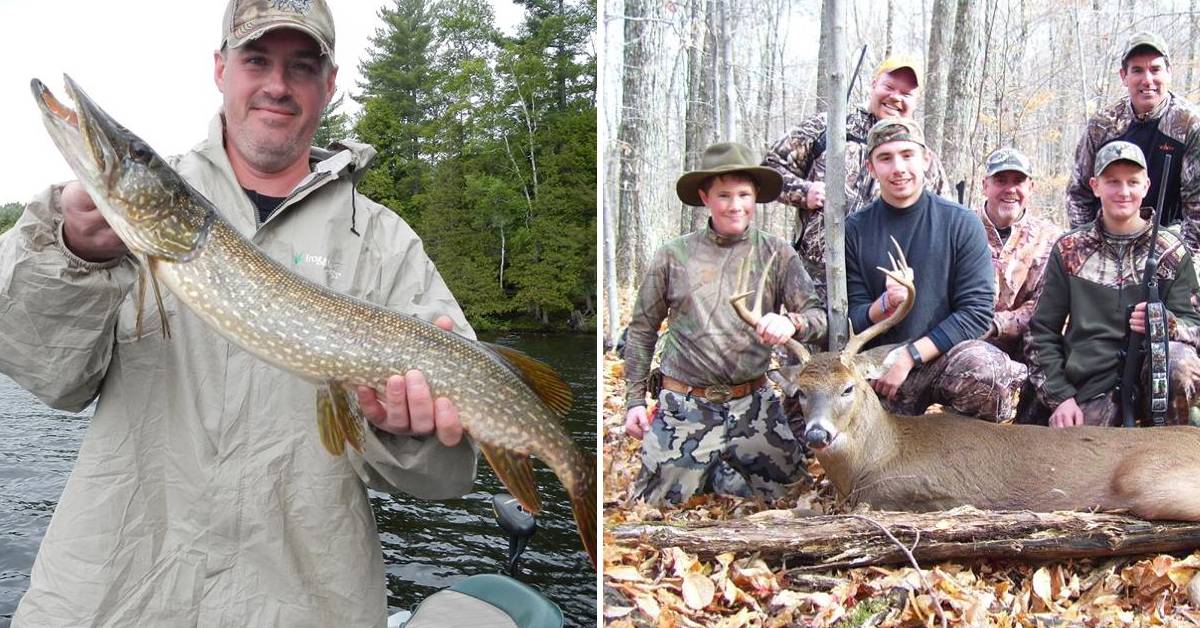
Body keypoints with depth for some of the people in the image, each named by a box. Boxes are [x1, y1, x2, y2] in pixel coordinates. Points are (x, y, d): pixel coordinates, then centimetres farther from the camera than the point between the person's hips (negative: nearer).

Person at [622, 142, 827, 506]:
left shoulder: (777, 254, 0)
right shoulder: (673, 256, -1)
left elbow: (818, 316, -5)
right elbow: (642, 330, 6)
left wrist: (792, 323, -29)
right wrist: (634, 401, 3)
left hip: (753, 404, 1)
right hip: (686, 405, -1)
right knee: (663, 503, 1)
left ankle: (713, 473, 29)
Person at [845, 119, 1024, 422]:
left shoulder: (961, 223, -2)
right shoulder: (854, 230, 2)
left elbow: (976, 312, -8)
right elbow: (853, 322, 1)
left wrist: (910, 355, -16)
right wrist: (885, 305, -21)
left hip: (947, 356, -1)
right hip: (881, 368, 2)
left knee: (983, 366, -32)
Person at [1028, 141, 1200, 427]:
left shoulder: (1172, 251, 8)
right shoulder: (1069, 250, 8)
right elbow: (1042, 332, 7)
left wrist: (1165, 323, -20)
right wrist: (1060, 397, -4)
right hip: (1089, 392, -1)